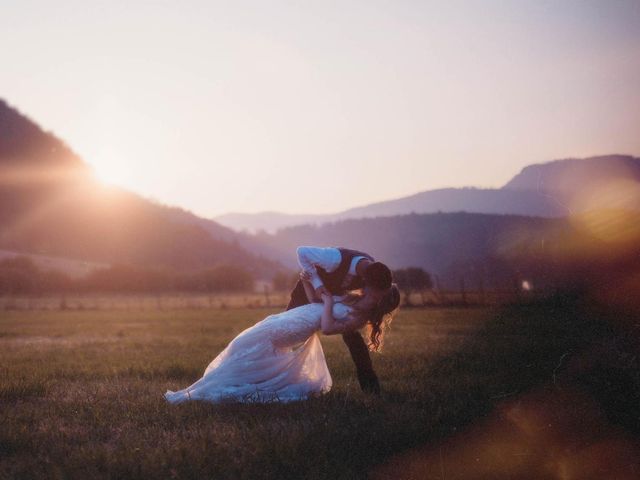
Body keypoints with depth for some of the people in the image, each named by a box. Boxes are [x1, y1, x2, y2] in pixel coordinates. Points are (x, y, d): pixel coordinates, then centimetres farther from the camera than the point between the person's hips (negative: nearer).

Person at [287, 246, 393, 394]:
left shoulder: (373, 270, -29)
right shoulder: (337, 259, -46)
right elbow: (302, 252, -32)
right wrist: (317, 283, -35)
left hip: (337, 293, 3)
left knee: (351, 334, -7)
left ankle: (370, 385, 2)